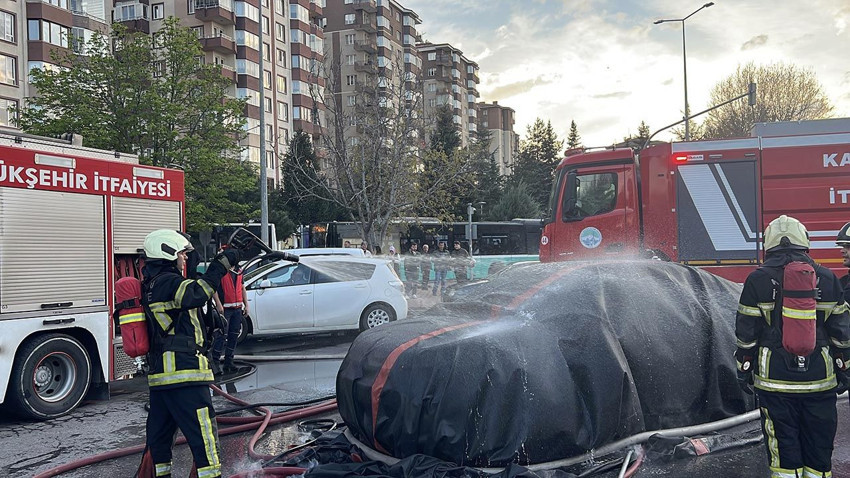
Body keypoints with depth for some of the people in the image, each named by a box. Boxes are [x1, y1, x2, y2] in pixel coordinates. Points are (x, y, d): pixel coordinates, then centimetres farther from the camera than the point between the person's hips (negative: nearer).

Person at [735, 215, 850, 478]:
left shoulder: (758, 279, -4)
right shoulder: (827, 278, 1)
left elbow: (747, 332, -3)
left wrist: (743, 368, 6)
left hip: (775, 378, -2)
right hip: (820, 378, 2)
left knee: (783, 447, 6)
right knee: (819, 447, 12)